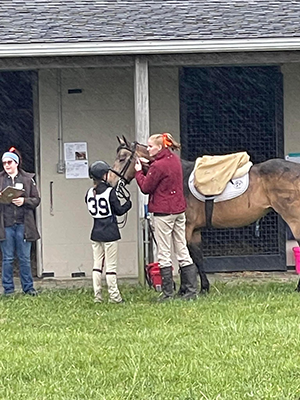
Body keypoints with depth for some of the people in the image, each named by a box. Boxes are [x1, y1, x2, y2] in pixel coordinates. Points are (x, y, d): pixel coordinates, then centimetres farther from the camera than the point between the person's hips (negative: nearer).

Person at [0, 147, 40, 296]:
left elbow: (36, 200, 5)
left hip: (23, 224, 0)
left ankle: (28, 287, 12)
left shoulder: (28, 179, 6)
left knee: (25, 258, 4)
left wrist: (24, 201, -12)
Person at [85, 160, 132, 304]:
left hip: (96, 233, 5)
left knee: (97, 265, 10)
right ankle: (114, 296, 2)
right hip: (110, 233, -5)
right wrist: (128, 202, 8)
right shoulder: (110, 191, -14)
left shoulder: (89, 193, 2)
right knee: (111, 265, -1)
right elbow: (119, 210, -9)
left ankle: (97, 296, 9)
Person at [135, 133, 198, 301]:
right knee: (182, 251, 11)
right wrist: (145, 167, 8)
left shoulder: (158, 166, -18)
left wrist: (139, 171, 4)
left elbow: (146, 188, -10)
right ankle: (191, 289, 11)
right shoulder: (175, 159, 7)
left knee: (164, 254, -1)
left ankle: (168, 293, 1)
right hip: (179, 210, 8)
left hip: (163, 213, -8)